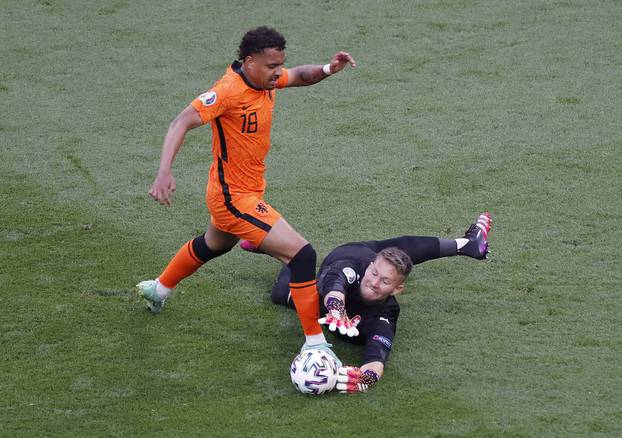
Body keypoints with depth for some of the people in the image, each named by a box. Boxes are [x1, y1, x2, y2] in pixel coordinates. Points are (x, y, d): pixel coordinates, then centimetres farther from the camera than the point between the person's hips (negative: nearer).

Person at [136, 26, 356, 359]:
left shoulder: (264, 79, -3)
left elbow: (300, 76, 15)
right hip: (235, 198, -10)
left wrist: (327, 69, -8)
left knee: (213, 245, 37)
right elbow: (183, 123, -36)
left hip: (231, 194, 10)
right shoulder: (229, 90, -28)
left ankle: (158, 290, 59)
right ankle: (314, 343, -10)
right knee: (302, 254, -17)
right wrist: (165, 172, -49)